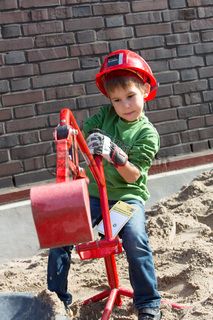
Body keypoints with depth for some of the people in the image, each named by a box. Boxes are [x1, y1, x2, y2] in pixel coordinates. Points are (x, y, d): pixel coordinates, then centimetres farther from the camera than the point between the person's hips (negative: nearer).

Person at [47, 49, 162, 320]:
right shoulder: (105, 115, 3)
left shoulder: (147, 134, -8)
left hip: (128, 194, -3)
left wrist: (115, 154, -31)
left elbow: (132, 176, -14)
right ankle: (57, 297, 10)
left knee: (135, 239, -28)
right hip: (94, 191, 4)